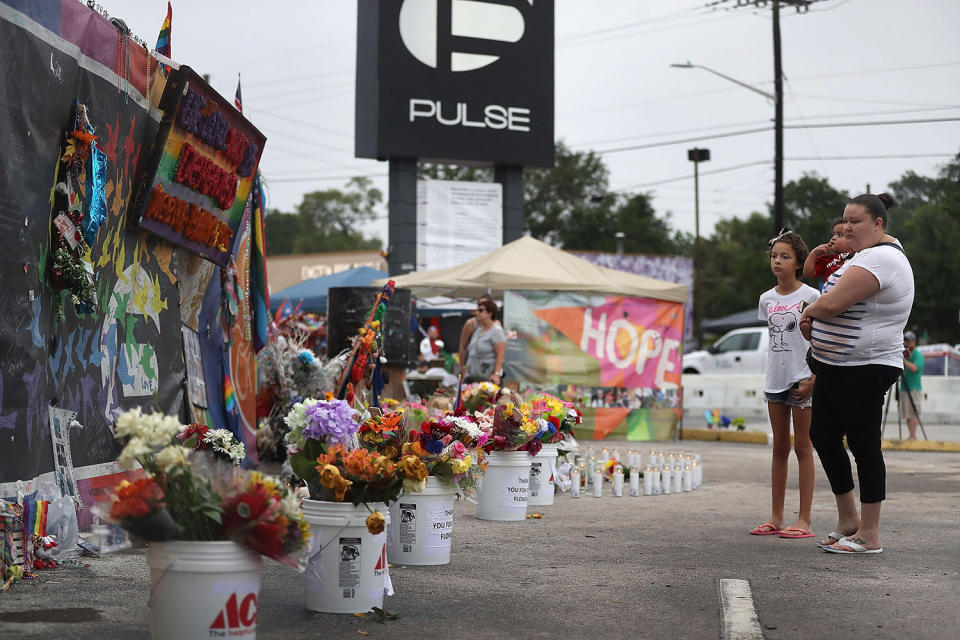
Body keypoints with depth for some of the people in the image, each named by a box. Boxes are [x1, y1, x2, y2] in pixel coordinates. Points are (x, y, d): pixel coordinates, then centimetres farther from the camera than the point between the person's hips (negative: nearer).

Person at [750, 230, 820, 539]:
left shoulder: (810, 296, -7)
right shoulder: (767, 299, 8)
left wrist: (813, 379, -14)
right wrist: (775, 371, 10)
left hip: (801, 380, -5)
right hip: (775, 379, 6)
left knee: (802, 448, -1)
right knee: (780, 448, 10)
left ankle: (804, 520, 3)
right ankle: (776, 517, 16)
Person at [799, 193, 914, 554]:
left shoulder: (880, 259, -19)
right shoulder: (867, 254, 16)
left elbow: (832, 303, -28)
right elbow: (839, 304, 26)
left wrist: (808, 312, -6)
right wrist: (814, 321, 4)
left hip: (864, 371, -11)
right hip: (834, 367, 11)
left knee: (863, 444, -4)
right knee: (823, 436, 13)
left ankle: (869, 536, 4)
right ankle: (848, 520, 25)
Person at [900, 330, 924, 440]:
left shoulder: (918, 355, -5)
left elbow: (914, 368, -20)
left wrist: (903, 360, -20)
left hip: (914, 389, -8)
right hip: (904, 389, 8)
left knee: (912, 414, -11)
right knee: (907, 415, 6)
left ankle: (912, 437, -14)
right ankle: (912, 437, 10)